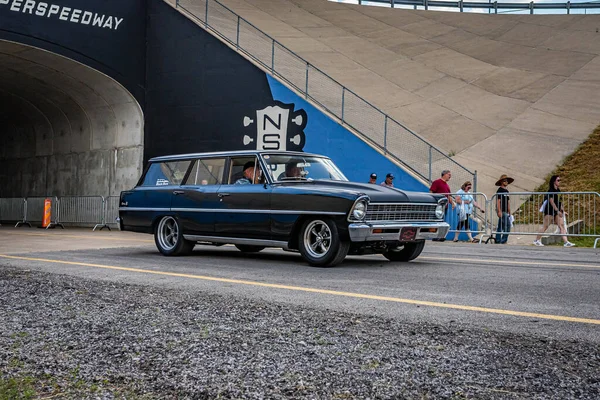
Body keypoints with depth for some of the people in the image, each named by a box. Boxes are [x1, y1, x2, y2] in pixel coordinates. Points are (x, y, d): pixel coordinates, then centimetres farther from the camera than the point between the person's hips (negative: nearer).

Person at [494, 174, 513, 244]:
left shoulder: (506, 191, 18)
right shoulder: (499, 190, -9)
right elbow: (498, 201, -15)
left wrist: (509, 212, 20)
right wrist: (499, 211, -21)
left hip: (505, 212, 9)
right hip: (502, 211, -9)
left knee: (500, 227, 9)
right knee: (507, 225, -13)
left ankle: (498, 241, 12)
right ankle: (503, 241, -10)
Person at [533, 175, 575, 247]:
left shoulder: (558, 190, 12)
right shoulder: (551, 191, -12)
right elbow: (552, 202, -19)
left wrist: (562, 210, 15)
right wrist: (557, 211, -22)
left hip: (557, 211, 8)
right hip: (550, 211, -8)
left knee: (562, 226, -3)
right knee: (545, 226, 0)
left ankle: (566, 242, -8)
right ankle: (537, 240, 13)